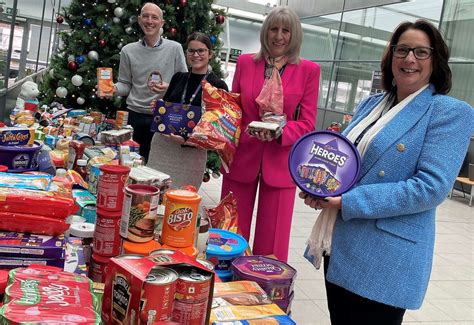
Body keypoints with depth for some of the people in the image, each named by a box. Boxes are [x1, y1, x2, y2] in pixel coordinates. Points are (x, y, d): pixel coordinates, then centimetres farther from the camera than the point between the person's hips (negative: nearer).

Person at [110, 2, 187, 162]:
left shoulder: (175, 48, 0)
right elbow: (125, 84, 8)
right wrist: (114, 88, -13)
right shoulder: (128, 50, 5)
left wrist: (169, 88, -16)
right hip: (136, 116, 2)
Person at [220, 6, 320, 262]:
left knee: (271, 243, 4)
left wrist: (279, 131, -21)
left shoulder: (309, 70, 0)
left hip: (280, 163, -2)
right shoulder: (245, 62, 6)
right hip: (241, 158, 2)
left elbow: (307, 124, -2)